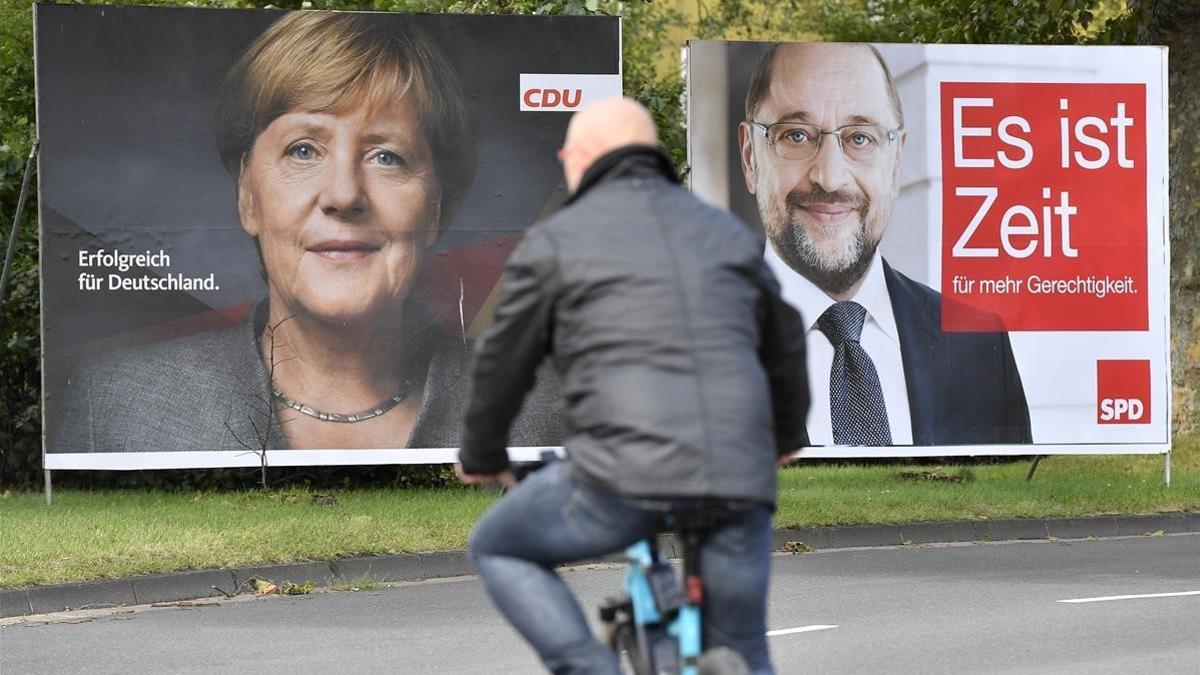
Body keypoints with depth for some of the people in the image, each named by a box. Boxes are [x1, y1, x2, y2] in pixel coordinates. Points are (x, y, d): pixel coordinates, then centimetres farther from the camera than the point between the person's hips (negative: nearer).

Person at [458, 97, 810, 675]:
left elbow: (503, 363, 12)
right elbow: (785, 345, 32)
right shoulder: (727, 231, 21)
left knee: (498, 548, 20)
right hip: (738, 482, 4)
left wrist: (481, 459, 30)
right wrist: (785, 436, 50)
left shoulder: (554, 241, 8)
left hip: (623, 478, -4)